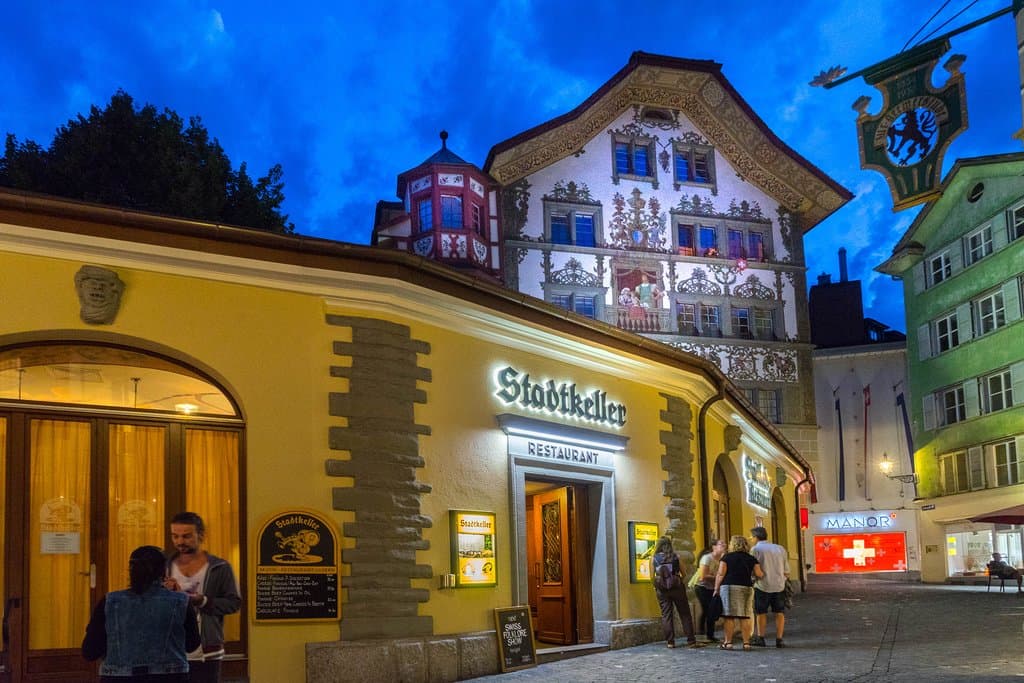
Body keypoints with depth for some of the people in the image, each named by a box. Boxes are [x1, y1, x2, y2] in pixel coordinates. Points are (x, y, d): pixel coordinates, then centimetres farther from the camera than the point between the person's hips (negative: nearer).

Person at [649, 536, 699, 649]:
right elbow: (683, 573, 0)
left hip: (662, 590, 0)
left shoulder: (654, 558, -1)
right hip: (677, 588, 0)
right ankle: (691, 641, 7)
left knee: (666, 615, 6)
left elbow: (652, 577, -3)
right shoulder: (676, 557, -1)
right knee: (685, 614, 6)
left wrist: (656, 587, 13)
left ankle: (670, 642, 6)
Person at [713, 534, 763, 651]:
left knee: (729, 617, 0)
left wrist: (716, 589, 2)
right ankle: (746, 642, 5)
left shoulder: (727, 557, 4)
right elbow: (759, 574, 4)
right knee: (745, 617, 6)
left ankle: (728, 642, 0)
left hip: (728, 587, -2)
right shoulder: (751, 559, 11)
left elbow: (720, 574, -3)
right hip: (746, 588, 2)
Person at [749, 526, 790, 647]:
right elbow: (786, 572, 11)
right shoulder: (780, 549, 10)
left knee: (761, 613, 8)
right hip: (779, 585, 4)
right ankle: (779, 639, 6)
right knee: (780, 613, 9)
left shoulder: (755, 549, -5)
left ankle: (760, 638, 12)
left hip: (762, 586, -4)